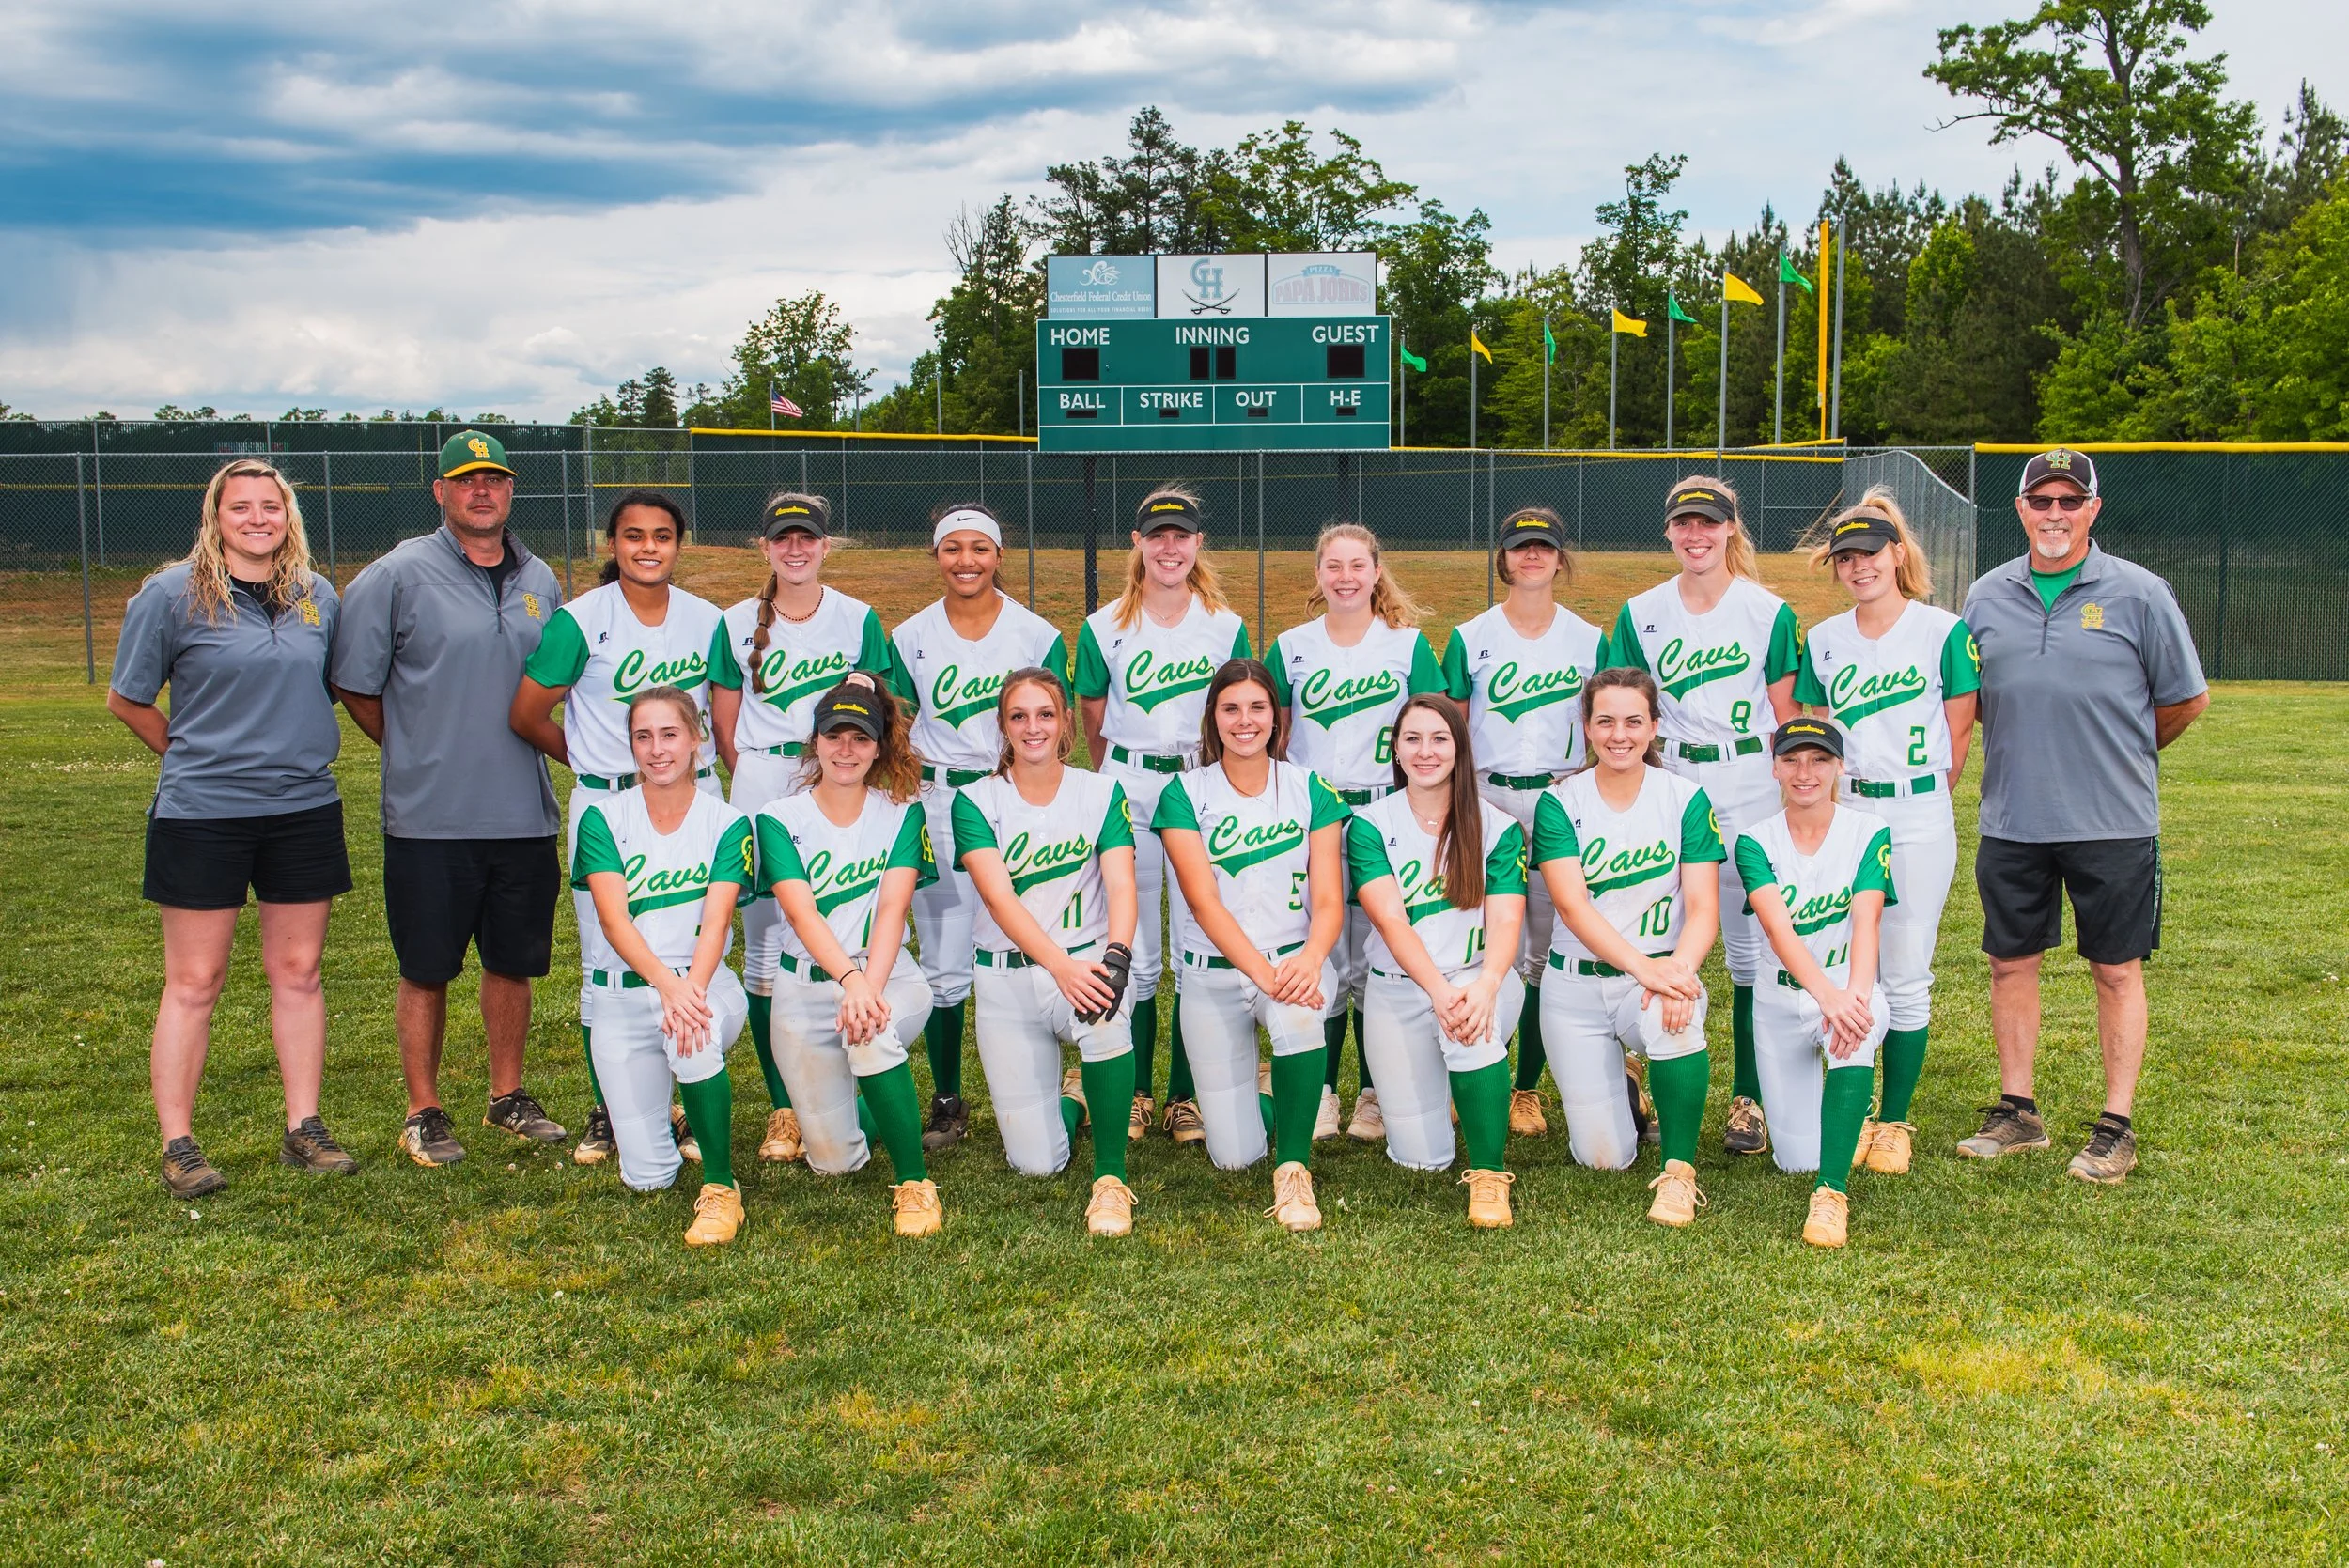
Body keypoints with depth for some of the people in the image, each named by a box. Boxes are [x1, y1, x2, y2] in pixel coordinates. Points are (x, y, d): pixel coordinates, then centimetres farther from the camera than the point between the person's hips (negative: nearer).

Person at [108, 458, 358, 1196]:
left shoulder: (320, 597, 6)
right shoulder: (172, 595, -5)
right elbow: (126, 698, 3)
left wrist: (298, 750, 11)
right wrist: (191, 752, 6)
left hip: (304, 810, 4)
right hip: (200, 813, -4)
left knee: (298, 972, 9)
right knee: (193, 982, 2)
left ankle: (304, 1128, 18)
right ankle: (177, 1144, 11)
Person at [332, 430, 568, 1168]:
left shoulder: (540, 581, 11)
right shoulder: (397, 576, -4)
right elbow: (356, 686, -1)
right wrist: (416, 754, 4)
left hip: (524, 813, 4)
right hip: (431, 816, -4)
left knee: (514, 960, 13)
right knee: (427, 968, 4)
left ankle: (508, 1095, 28)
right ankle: (423, 1112, 16)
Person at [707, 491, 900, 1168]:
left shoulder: (858, 619, 6)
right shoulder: (737, 625, 7)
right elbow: (725, 726, 10)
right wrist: (759, 786, 3)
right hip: (762, 790, 1)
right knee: (766, 951, -1)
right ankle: (784, 1107, 6)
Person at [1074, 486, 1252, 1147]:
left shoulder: (1228, 628, 5)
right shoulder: (1104, 628, 3)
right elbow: (1095, 726, 10)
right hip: (1128, 794, 0)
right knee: (1134, 954, 3)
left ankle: (1187, 1095, 11)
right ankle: (1134, 1092, 15)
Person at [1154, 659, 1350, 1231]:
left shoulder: (1309, 789, 1)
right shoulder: (1185, 793, -3)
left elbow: (1328, 900, -6)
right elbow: (1204, 902, -13)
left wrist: (1310, 960, -28)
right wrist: (1262, 972, -28)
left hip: (1296, 957, 0)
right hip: (1214, 971, 0)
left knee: (1297, 1014, -39)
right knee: (1234, 1156, -3)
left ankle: (1294, 1168, -19)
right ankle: (1255, 1088, 34)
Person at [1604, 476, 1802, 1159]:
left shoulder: (1769, 613, 1)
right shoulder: (1642, 614, 6)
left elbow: (1785, 712, 4)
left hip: (1751, 790, -2)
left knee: (1750, 945, 0)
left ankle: (1749, 1097, 9)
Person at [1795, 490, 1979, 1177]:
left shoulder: (1944, 631, -2)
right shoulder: (1823, 640, 9)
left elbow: (1957, 737, 1)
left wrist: (1920, 803, 5)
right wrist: (1839, 799, 5)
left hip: (1918, 820, -3)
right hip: (1842, 814, 3)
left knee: (1906, 976, 1)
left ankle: (1895, 1122, 10)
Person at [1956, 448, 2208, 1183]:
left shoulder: (2139, 593, -4)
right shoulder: (1988, 596, 6)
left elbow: (2188, 698, 4)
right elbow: (1967, 699, 16)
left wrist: (2122, 755, 12)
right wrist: (2029, 753, 10)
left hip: (2114, 821, -3)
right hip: (2011, 820, 3)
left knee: (2117, 970, 4)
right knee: (2011, 962, 9)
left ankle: (2117, 1127, 12)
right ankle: (2017, 1113, 21)